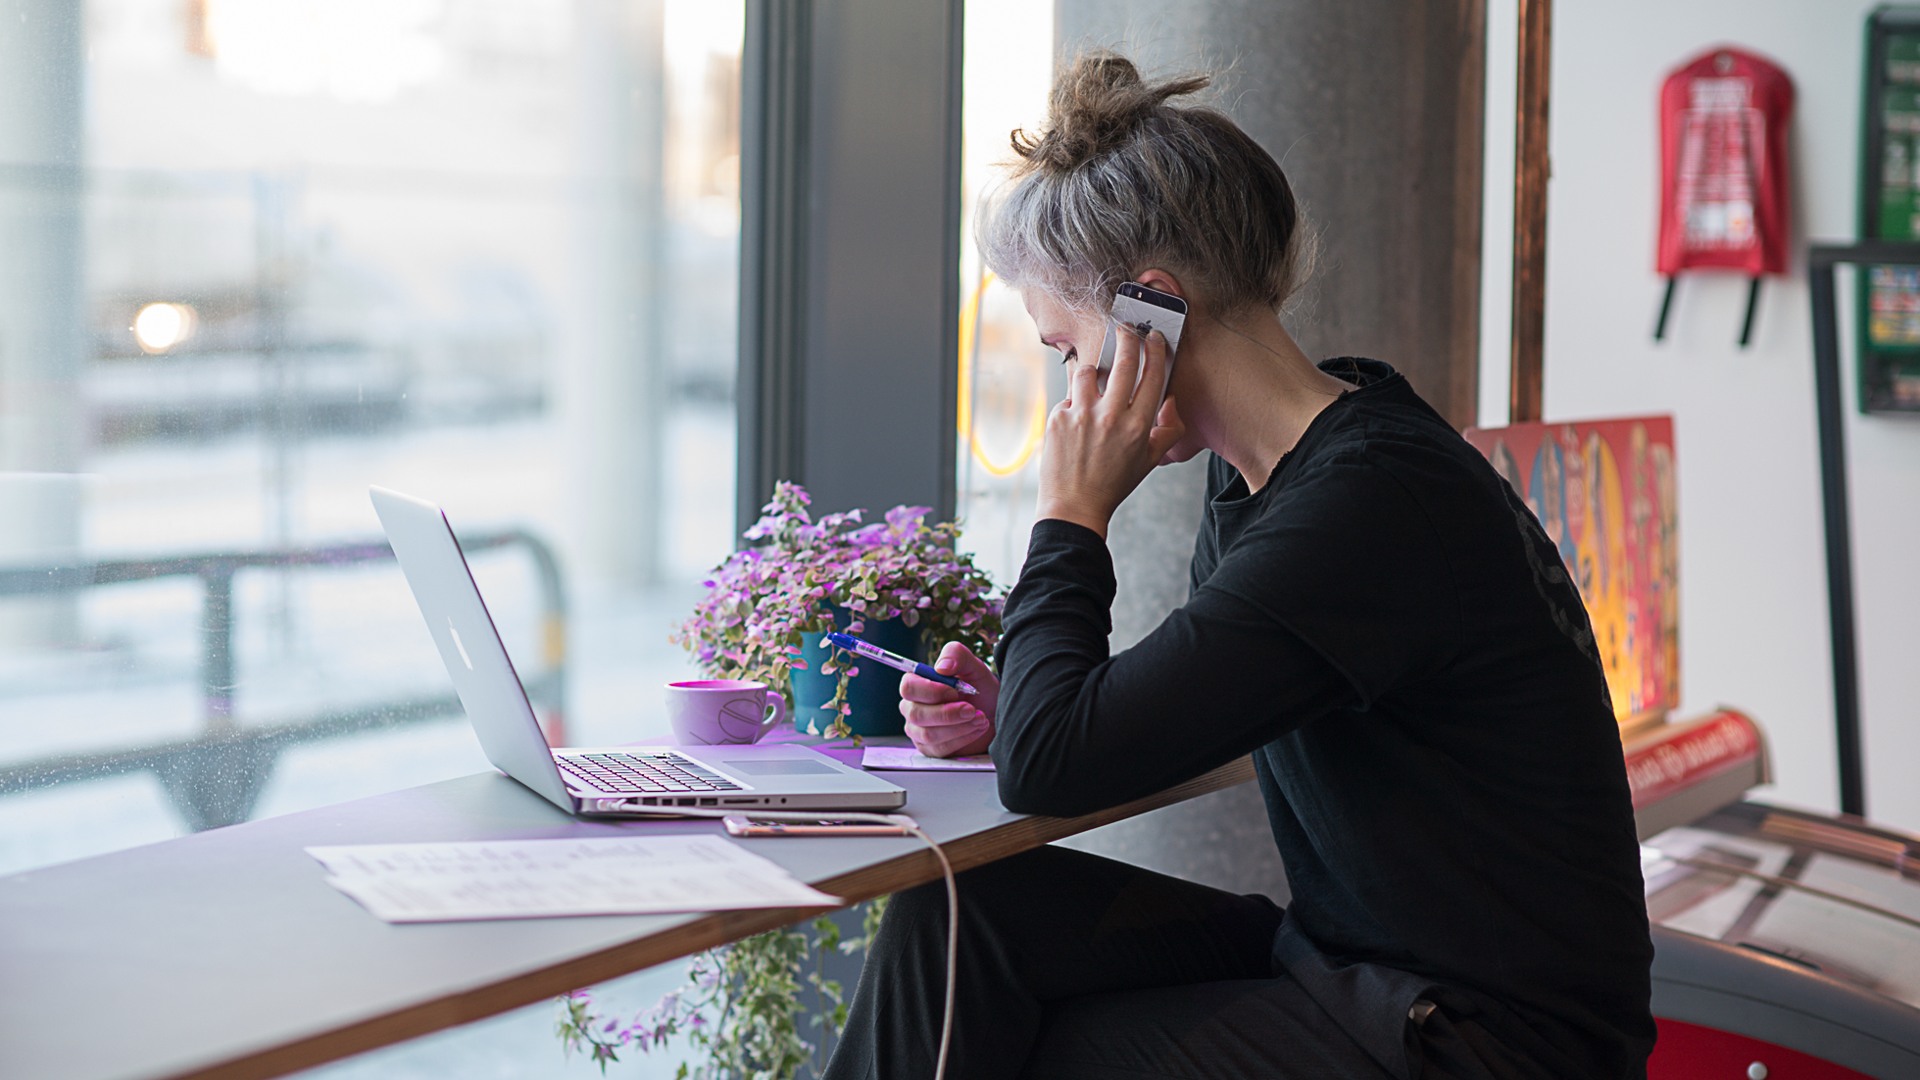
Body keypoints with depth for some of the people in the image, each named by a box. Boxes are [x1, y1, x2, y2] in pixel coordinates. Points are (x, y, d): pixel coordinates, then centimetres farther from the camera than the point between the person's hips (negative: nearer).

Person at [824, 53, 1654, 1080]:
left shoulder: (1370, 504, -25)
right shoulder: (1253, 473, 5)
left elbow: (1048, 771, -27)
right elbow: (1167, 711, 22)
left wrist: (1071, 515, -14)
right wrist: (1018, 708, 3)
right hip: (1340, 956, 8)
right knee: (958, 908, -6)